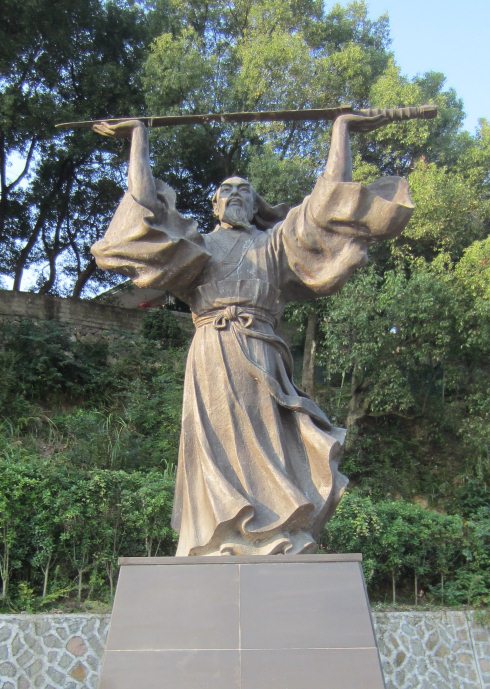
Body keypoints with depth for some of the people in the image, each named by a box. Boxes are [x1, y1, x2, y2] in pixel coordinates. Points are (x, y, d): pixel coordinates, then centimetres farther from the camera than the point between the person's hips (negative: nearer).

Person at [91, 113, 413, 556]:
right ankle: (219, 552, -5)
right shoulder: (197, 244, 26)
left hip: (259, 362, 0)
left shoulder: (276, 242, 24)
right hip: (211, 361, 1)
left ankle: (277, 548, -6)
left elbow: (333, 195, 19)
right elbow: (143, 202, 20)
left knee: (265, 451, -7)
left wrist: (341, 128, 27)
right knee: (216, 453, -6)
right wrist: (139, 137, 28)